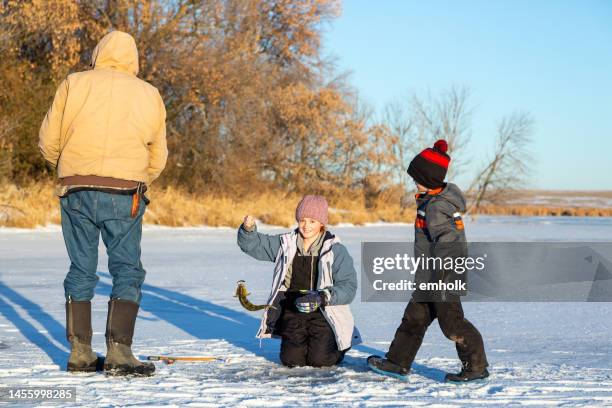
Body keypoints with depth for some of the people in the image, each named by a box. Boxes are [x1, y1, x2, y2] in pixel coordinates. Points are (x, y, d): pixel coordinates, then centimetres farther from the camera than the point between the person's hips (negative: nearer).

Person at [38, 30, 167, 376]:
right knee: (127, 271, 4)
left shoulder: (75, 84, 4)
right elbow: (158, 157, 10)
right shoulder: (149, 94, 8)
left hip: (77, 191, 1)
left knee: (81, 270, 10)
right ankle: (119, 353, -4)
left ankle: (80, 353, 14)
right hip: (125, 194, -1)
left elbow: (49, 142, 5)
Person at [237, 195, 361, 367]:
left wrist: (322, 297, -26)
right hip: (293, 311, 3)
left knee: (319, 359, -16)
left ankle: (342, 344, 17)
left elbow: (348, 286, -11)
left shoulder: (335, 250, -8)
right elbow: (253, 244, 4)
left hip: (323, 312, -3)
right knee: (292, 359, -10)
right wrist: (248, 230, -19)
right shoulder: (286, 244, 4)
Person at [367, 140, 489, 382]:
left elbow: (447, 244, -24)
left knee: (452, 322, -5)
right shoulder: (433, 199, 12)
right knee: (414, 318, 14)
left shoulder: (437, 207, -20)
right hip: (430, 279, 11)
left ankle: (477, 366, 4)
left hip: (444, 276, -11)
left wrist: (438, 282, -25)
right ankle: (398, 362, 21)